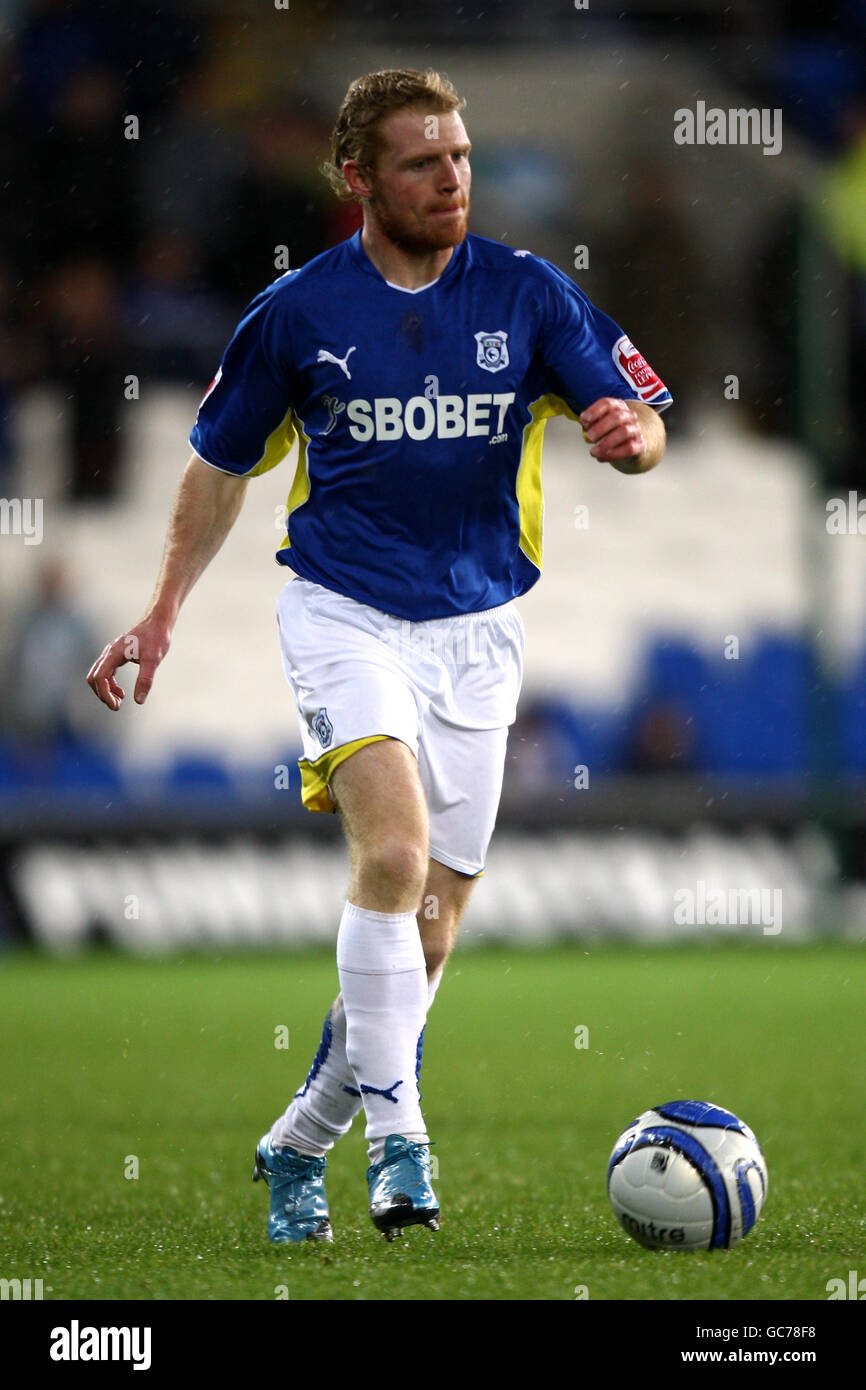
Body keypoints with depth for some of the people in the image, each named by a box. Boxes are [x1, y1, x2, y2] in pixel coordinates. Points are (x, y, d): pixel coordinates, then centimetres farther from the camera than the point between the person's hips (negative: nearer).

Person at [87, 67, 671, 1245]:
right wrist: (164, 610, 7)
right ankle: (396, 1137, -23)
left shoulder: (527, 294, -1)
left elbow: (642, 428, -1)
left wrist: (629, 432, -25)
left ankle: (299, 1146, 22)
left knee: (430, 926, 4)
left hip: (476, 628, 2)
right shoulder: (297, 311, -2)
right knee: (393, 851, -26)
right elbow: (223, 464, 12)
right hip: (343, 615, -2)